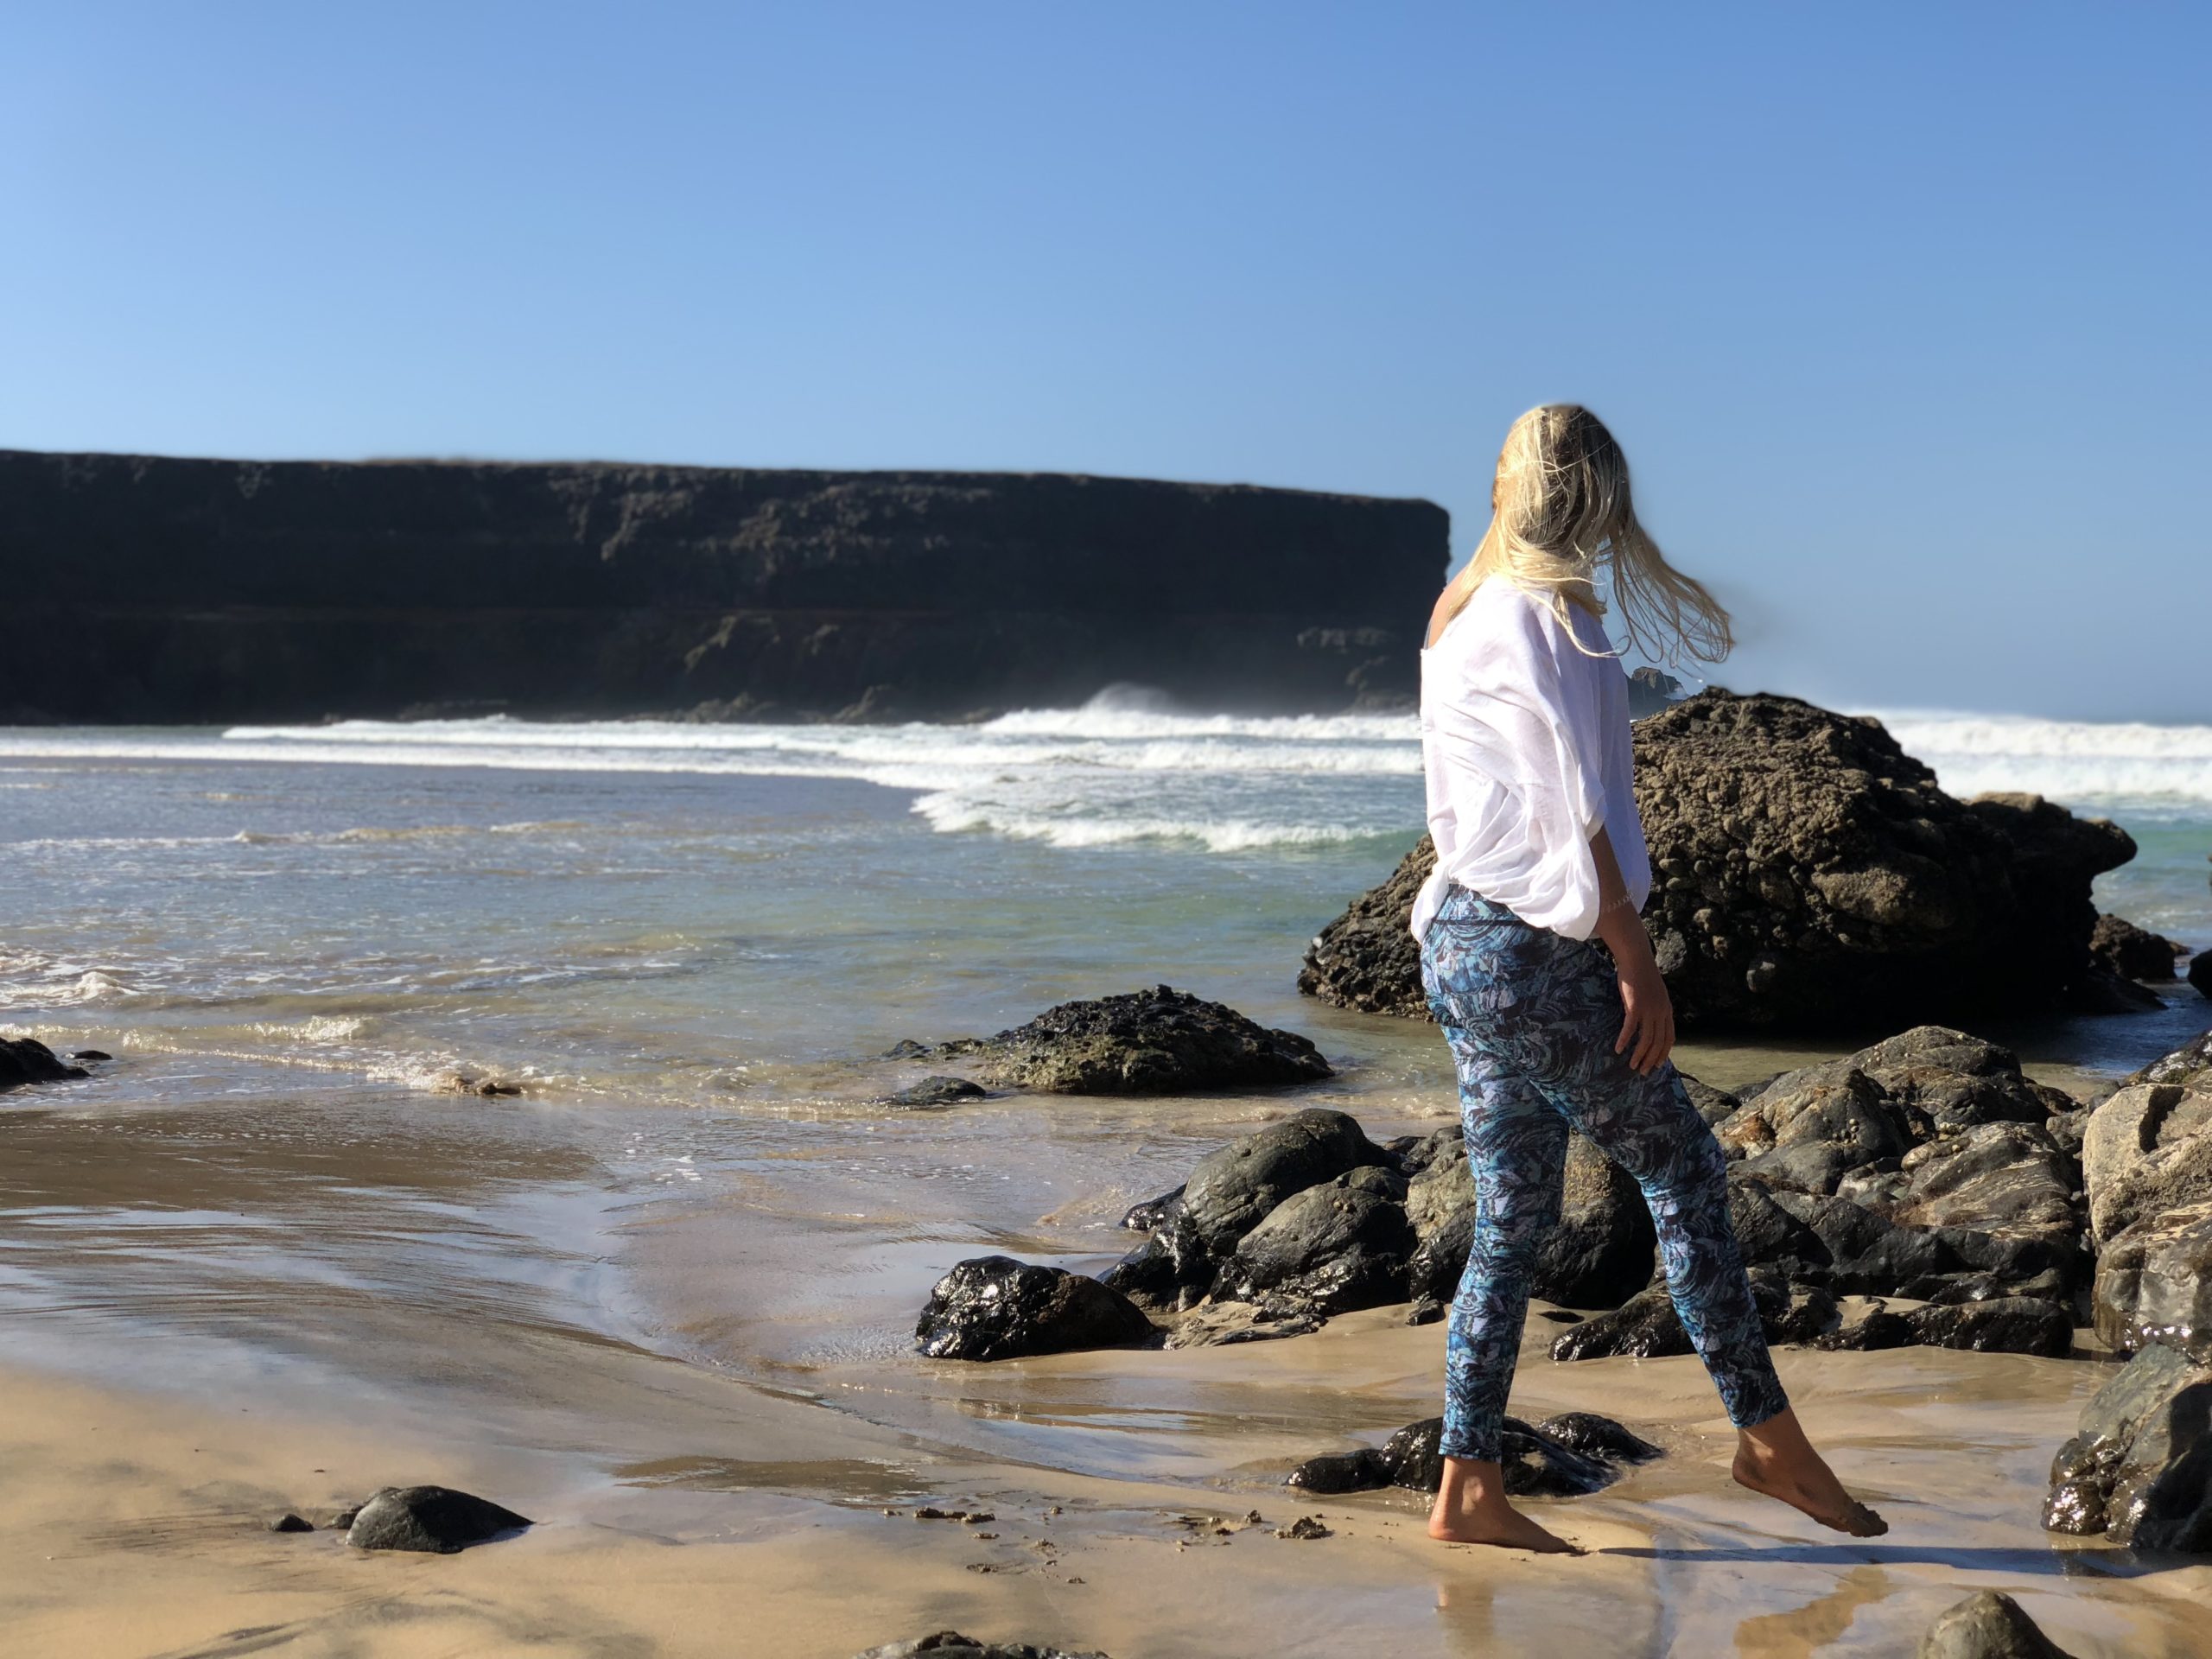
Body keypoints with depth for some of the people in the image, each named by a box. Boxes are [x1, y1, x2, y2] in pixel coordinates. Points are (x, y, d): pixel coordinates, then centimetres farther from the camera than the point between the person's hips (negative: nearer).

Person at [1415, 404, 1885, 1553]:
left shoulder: (1460, 612, 15)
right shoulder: (1538, 618, -13)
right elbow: (1572, 815, -16)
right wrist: (1637, 964, -12)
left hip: (1461, 938, 9)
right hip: (1533, 952, -9)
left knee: (1513, 1217, 10)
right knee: (1682, 1171, 2)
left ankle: (1469, 1488, 10)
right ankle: (1770, 1437, 11)